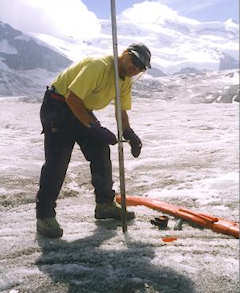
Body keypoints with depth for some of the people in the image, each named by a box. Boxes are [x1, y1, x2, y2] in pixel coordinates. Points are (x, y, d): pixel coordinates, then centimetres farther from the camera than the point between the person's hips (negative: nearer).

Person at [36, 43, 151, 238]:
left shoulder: (126, 81, 3)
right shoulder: (99, 66, -26)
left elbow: (122, 111, 9)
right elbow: (72, 98, -28)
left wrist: (129, 134, -9)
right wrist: (93, 127, -28)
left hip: (83, 110, 9)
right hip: (58, 106, -9)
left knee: (101, 153, 7)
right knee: (57, 161, -13)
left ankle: (105, 204, 22)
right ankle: (45, 215, -3)